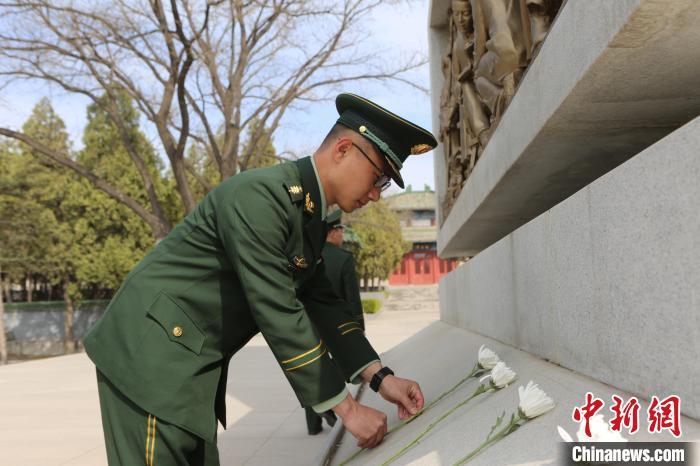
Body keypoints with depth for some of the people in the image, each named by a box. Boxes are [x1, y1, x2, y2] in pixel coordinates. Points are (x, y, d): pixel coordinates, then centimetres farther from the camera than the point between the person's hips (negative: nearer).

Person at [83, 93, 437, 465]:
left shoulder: (308, 216, 7)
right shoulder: (258, 196, -23)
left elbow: (323, 303, 9)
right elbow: (278, 317, -26)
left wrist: (380, 378, -1)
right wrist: (347, 408, -19)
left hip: (193, 364, 9)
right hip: (150, 355, -9)